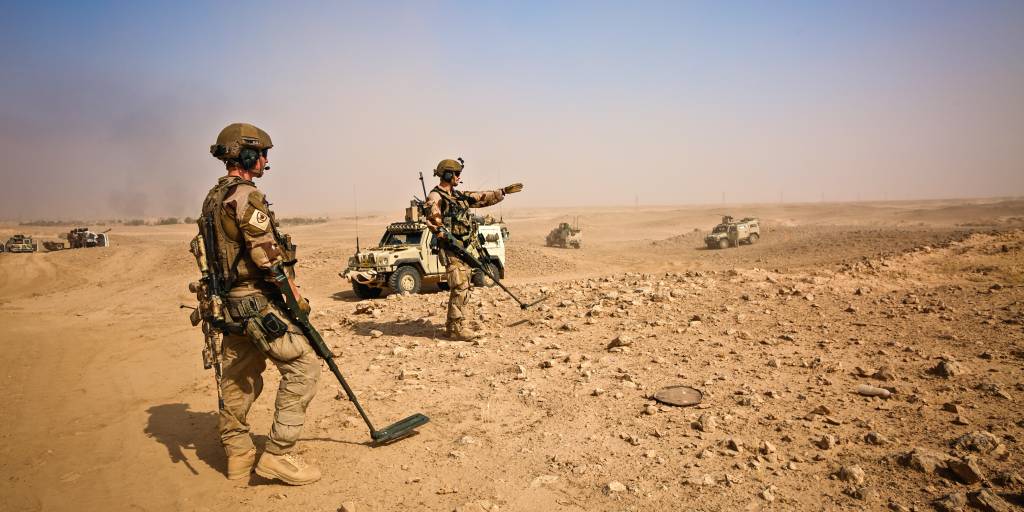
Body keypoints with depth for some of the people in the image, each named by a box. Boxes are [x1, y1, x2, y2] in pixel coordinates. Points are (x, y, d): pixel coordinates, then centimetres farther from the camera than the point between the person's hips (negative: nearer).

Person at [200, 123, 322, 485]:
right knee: (302, 366, -7)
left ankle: (238, 455, 25)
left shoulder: (213, 198, 15)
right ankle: (278, 455, -5)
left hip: (231, 302, 10)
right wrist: (295, 293, -11)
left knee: (239, 379, 15)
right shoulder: (246, 196, -15)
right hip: (257, 302, -10)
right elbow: (267, 254, -20)